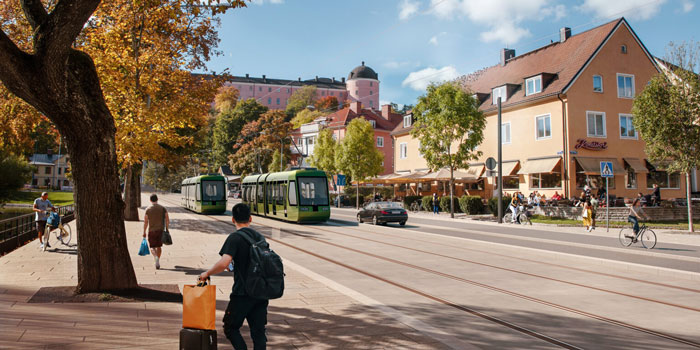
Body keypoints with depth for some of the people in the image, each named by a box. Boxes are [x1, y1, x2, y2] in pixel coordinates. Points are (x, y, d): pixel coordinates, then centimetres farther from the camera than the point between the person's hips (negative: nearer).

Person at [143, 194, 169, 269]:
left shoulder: (148, 209, -5)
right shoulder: (163, 208, 0)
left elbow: (146, 222, -5)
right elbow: (167, 219, -3)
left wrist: (144, 232, 2)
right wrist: (167, 229, 7)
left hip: (151, 230, -2)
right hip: (160, 230, 2)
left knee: (152, 246, 7)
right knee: (159, 246, 14)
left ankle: (156, 257, -21)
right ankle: (158, 262, 17)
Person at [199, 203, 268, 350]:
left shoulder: (235, 238, -10)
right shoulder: (260, 237, 10)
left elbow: (224, 263, -23)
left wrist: (207, 273, -7)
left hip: (242, 294, -5)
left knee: (231, 327, 11)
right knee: (258, 331, 11)